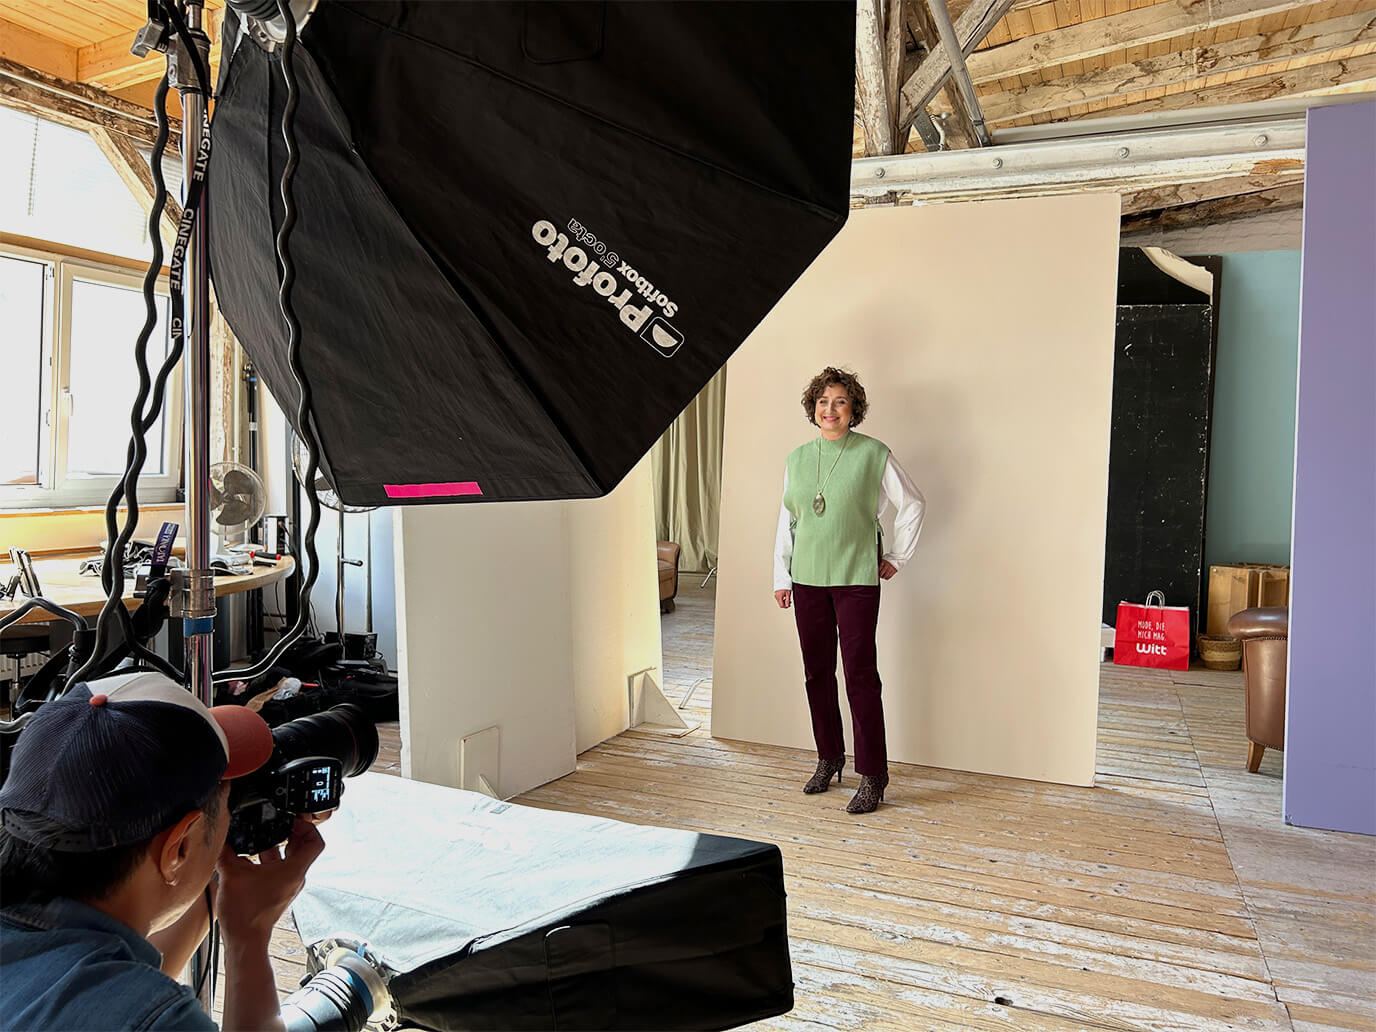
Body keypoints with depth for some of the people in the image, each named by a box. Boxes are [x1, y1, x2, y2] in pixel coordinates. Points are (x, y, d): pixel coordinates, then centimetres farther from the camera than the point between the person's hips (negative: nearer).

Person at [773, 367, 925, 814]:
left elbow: (913, 505, 5)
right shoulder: (797, 458, 9)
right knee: (816, 672, 10)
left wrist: (897, 558, 5)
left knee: (860, 675, -5)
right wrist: (781, 576, 12)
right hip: (808, 579, 5)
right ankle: (829, 759, 26)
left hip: (857, 580, -4)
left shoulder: (874, 454, -4)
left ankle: (872, 778, 4)